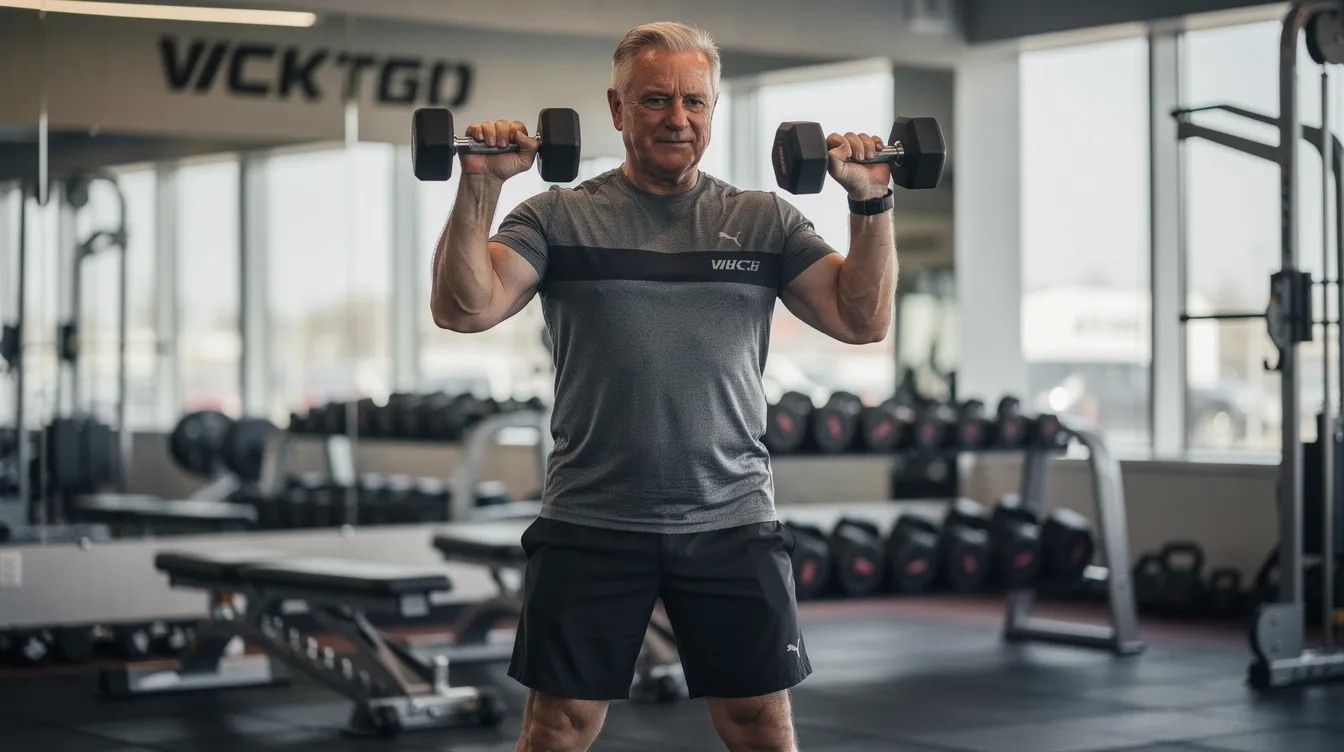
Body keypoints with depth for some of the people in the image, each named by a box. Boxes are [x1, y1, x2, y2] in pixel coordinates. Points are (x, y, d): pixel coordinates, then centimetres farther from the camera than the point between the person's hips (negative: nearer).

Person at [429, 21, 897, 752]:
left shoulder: (763, 222, 7)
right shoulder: (559, 218, 2)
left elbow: (863, 320, 1)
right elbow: (463, 309, -10)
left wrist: (871, 202, -10)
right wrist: (478, 187, -21)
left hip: (732, 524, 2)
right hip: (589, 526, -1)